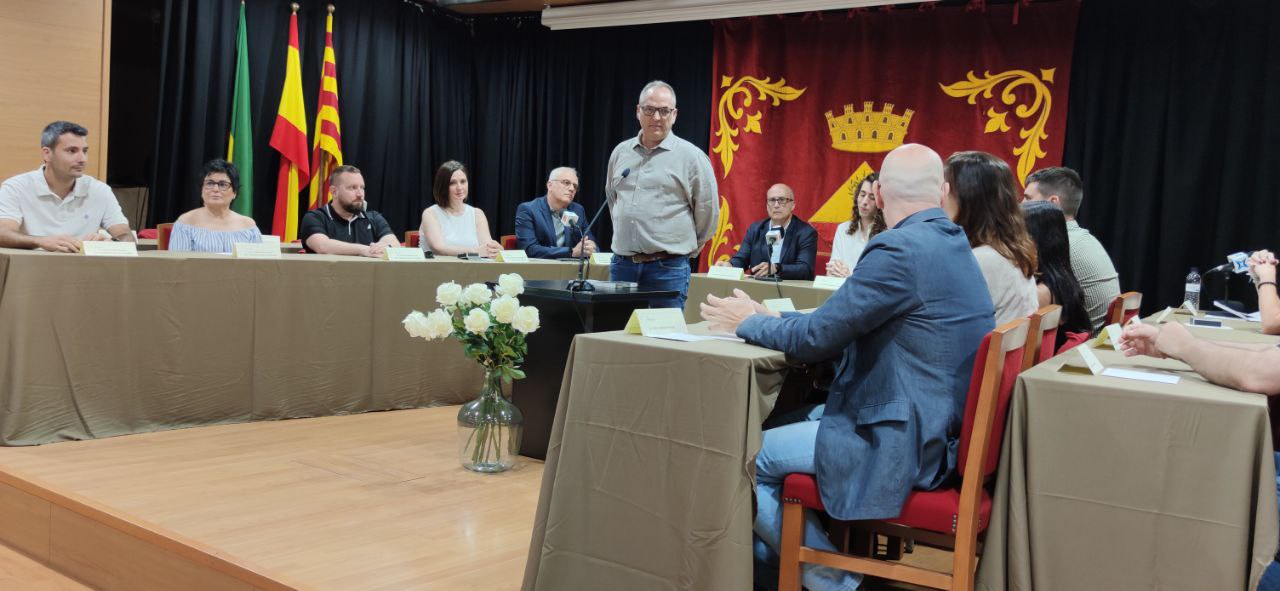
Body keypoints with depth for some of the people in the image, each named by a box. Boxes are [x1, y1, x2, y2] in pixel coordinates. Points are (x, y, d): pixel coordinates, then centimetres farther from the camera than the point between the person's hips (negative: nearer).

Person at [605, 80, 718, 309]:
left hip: (668, 267, -4)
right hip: (622, 264, 5)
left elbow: (708, 211, 1)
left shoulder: (692, 156, -4)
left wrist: (686, 245, 9)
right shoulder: (620, 152, 12)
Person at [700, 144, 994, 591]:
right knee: (806, 418, 22)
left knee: (747, 460, -2)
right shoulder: (952, 243, 9)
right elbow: (846, 319, 14)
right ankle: (769, 553, 31)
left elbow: (816, 338, -16)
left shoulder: (899, 249, -22)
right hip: (939, 425, 10)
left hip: (905, 443, -10)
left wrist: (747, 322, 1)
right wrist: (769, 318, 13)